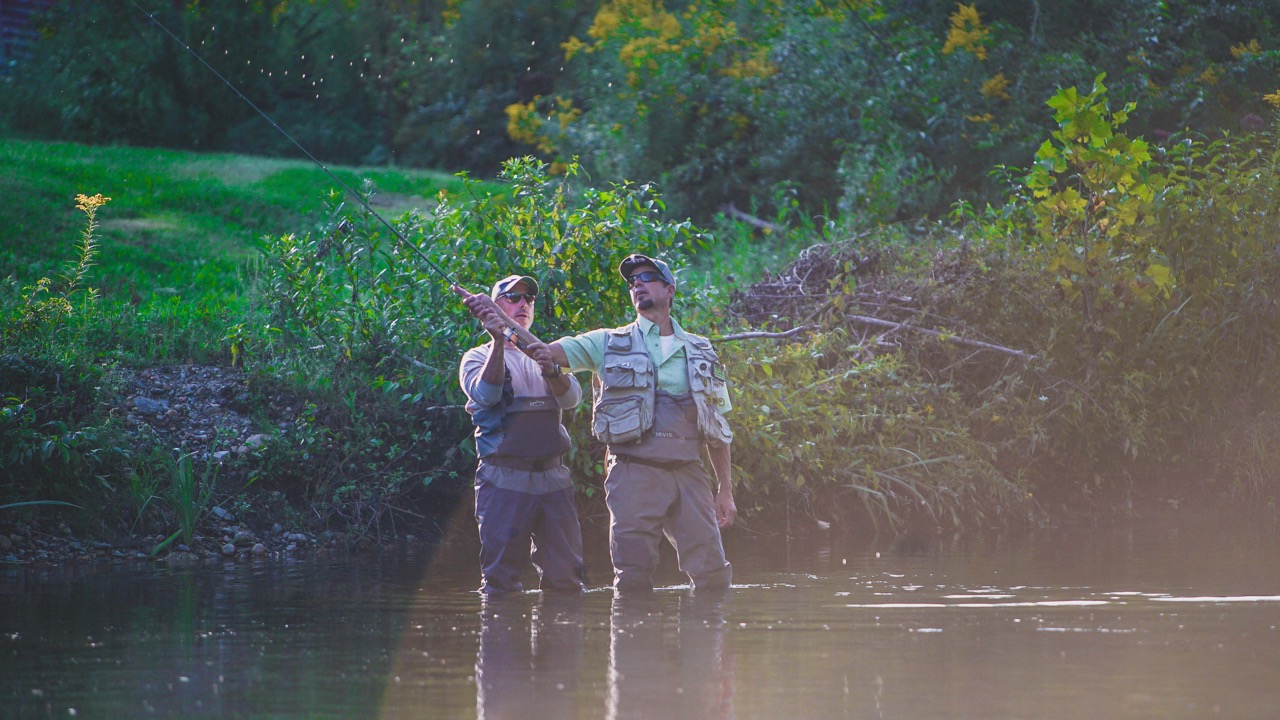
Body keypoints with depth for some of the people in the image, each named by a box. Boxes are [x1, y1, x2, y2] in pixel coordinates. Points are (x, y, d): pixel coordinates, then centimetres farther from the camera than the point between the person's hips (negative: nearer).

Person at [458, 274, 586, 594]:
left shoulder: (548, 357, 19)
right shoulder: (478, 357, 8)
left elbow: (571, 397, 0)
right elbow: (485, 394, -13)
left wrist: (551, 371, -22)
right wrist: (498, 342, -21)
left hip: (553, 476, 4)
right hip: (505, 480, -4)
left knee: (565, 577, 2)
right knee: (501, 582, -6)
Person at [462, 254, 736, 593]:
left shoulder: (700, 352, 17)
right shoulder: (610, 343, 10)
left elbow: (718, 427, 18)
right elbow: (549, 350, -3)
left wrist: (725, 489, 12)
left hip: (689, 474, 2)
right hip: (635, 473, -2)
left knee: (713, 577, -3)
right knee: (633, 580, -7)